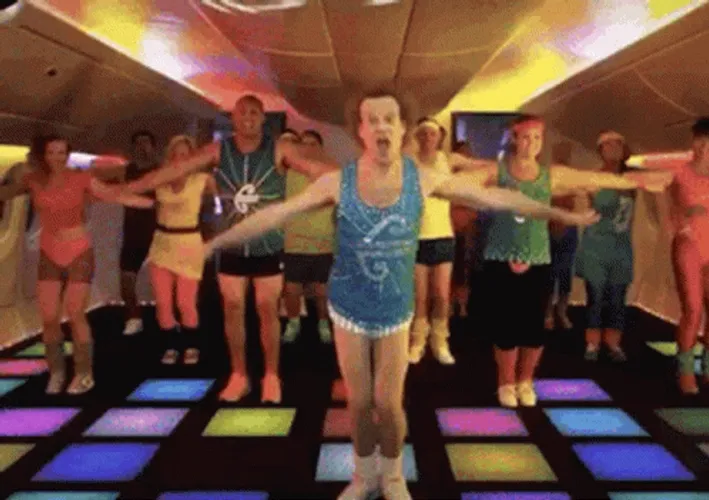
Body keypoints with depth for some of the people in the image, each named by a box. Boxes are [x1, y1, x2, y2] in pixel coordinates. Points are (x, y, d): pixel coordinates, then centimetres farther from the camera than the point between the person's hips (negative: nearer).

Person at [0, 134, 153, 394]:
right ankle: (56, 372, 19)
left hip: (79, 253, -3)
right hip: (49, 255, 3)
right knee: (49, 318, 0)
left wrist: (155, 202, -20)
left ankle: (84, 374, 12)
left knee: (75, 315, -2)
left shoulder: (81, 178, -8)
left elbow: (116, 195, -12)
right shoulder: (33, 180, 0)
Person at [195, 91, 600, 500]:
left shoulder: (424, 179, -12)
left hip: (396, 311, 0)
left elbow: (496, 197, -5)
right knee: (360, 403, 9)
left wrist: (562, 216, -2)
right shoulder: (338, 181, -13)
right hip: (349, 310, 0)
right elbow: (275, 215, -9)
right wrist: (215, 243, -8)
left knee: (389, 404, 4)